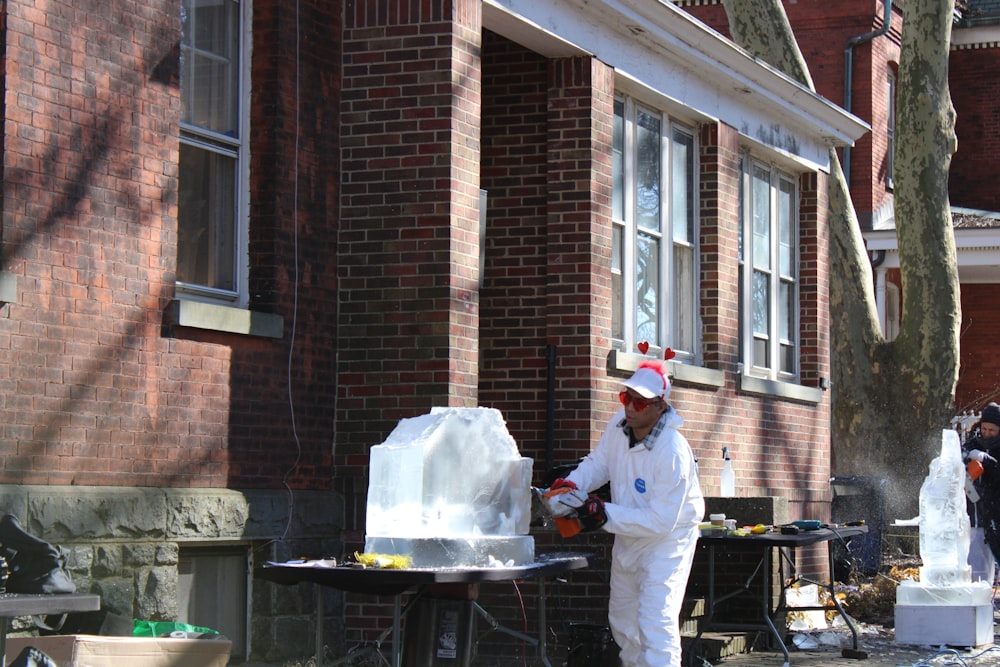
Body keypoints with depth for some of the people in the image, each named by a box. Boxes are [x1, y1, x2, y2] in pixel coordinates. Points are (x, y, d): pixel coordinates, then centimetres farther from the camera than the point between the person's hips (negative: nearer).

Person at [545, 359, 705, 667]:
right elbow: (598, 463, 5)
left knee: (655, 621, -20)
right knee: (622, 618, 22)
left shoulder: (672, 452, -32)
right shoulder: (619, 424, -11)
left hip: (667, 539, -8)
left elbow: (661, 520, -31)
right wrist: (571, 484, -16)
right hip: (628, 538, 8)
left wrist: (606, 515, -35)